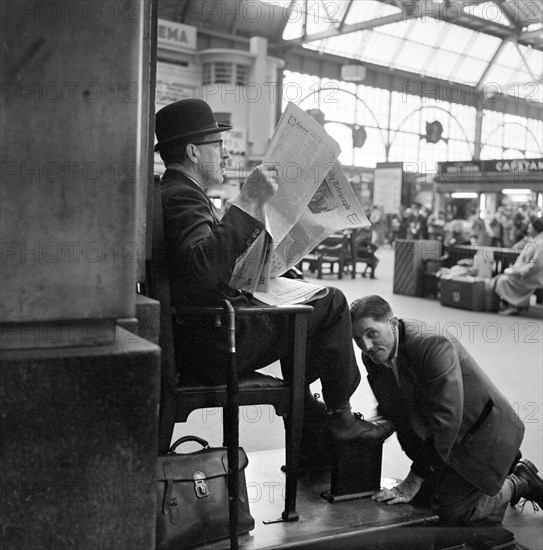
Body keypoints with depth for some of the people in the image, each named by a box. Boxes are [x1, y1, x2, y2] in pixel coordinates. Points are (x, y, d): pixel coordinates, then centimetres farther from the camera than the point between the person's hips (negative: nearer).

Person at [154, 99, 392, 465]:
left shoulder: (173, 192, 16)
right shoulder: (182, 197, -18)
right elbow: (202, 267, -36)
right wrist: (248, 202, -34)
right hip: (216, 345, -11)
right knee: (331, 304, -5)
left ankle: (300, 401, 29)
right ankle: (340, 415, 7)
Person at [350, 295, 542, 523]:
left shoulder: (433, 344, -33)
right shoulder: (373, 356, -8)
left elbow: (446, 420, -33)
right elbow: (393, 411, 8)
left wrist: (414, 480, -28)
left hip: (481, 432, -8)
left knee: (450, 511, -11)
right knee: (421, 497, 14)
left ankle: (518, 483, 13)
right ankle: (504, 467, 29)